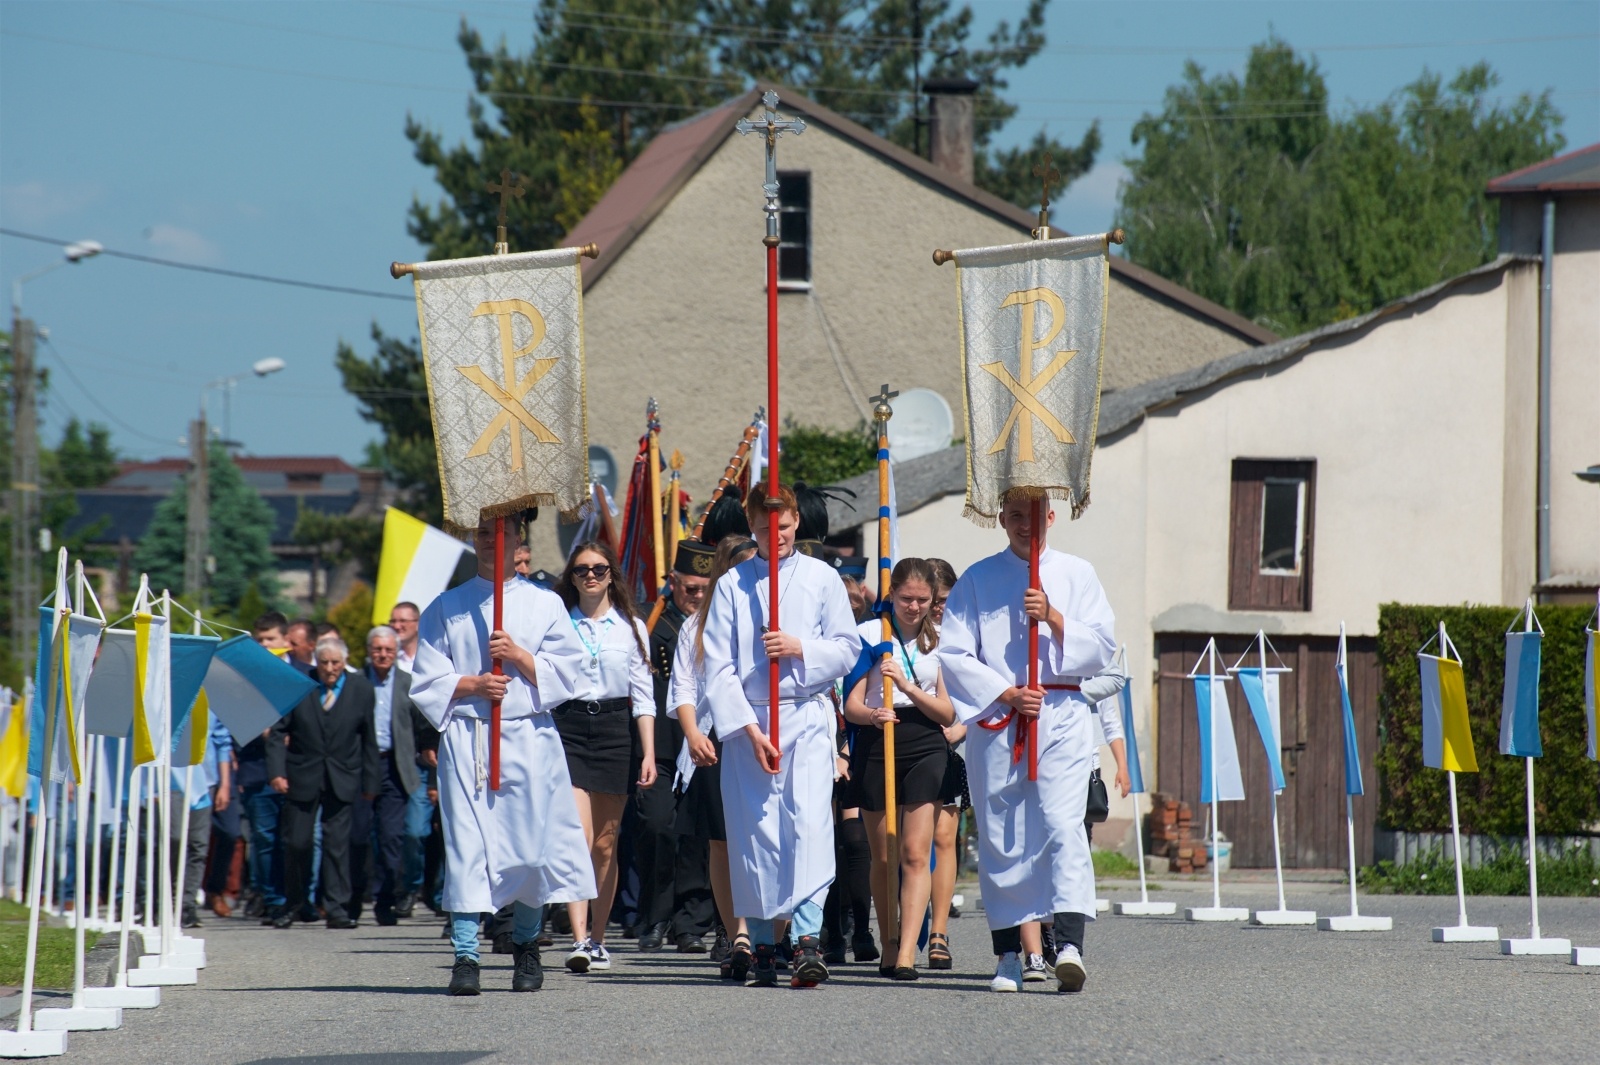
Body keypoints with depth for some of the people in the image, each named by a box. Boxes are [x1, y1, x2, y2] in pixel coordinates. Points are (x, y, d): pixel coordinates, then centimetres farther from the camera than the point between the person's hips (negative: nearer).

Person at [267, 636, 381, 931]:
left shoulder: (360, 689, 1)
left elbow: (368, 739, 6)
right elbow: (278, 732, 1)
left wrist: (369, 782, 5)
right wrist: (277, 771, -10)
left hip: (342, 779, 0)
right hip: (302, 776, 0)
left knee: (337, 843, -4)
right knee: (296, 841, 1)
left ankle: (337, 908, 0)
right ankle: (295, 903, 19)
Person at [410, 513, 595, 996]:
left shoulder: (544, 605, 11)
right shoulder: (446, 608, 11)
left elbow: (566, 670, 4)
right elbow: (427, 680, 6)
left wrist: (520, 657, -11)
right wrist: (472, 685, -10)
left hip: (529, 738, 0)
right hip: (466, 741, 0)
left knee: (531, 843, -1)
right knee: (466, 845, -9)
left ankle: (526, 948, 16)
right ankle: (465, 956, -12)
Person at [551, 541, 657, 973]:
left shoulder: (631, 628, 9)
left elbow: (643, 697, 8)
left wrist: (649, 755, 0)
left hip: (614, 730, 2)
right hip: (566, 727, -2)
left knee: (606, 844, 6)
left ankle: (598, 938, 16)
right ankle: (579, 939, -23)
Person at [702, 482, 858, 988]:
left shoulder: (821, 579, 8)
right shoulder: (733, 585, 6)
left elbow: (847, 648, 8)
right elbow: (718, 666, 1)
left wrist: (801, 649, -11)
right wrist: (747, 728, -8)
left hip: (807, 717, -1)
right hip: (746, 721, 1)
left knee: (809, 823, -15)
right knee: (753, 832, 0)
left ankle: (806, 940, -22)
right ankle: (762, 945, 7)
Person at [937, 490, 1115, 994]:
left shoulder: (1076, 574, 11)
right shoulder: (977, 580, 8)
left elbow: (1102, 647, 4)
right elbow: (954, 654, 2)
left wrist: (1054, 619, -11)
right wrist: (1006, 694, -8)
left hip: (1062, 717, -1)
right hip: (996, 720, 1)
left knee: (1063, 824, -15)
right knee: (999, 837, 0)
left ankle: (1069, 942, -27)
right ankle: (1008, 955, 6)